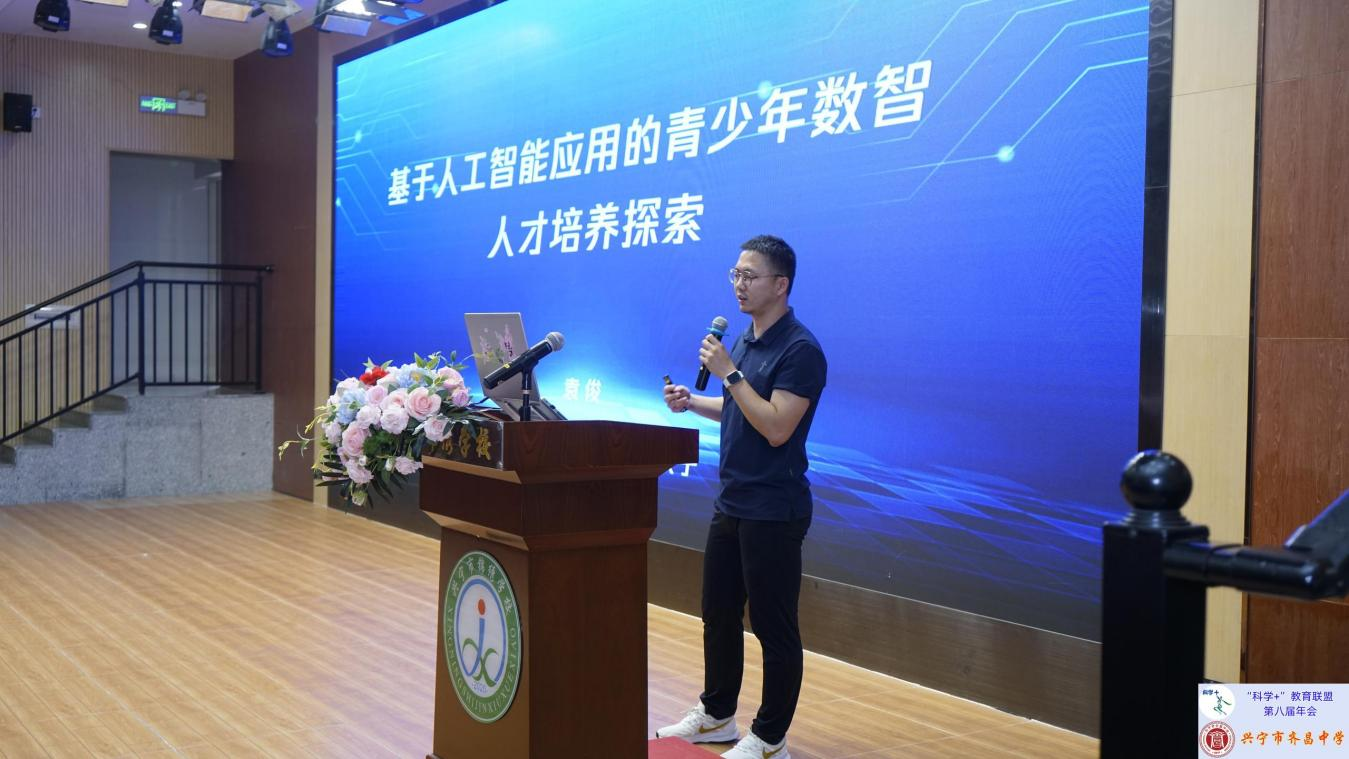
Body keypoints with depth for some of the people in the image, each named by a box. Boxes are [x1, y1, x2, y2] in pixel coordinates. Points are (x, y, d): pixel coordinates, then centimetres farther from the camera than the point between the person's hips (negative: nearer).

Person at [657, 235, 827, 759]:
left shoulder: (799, 350, -16)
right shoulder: (744, 339, 12)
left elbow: (776, 427, -24)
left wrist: (729, 373, -22)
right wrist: (691, 402, 6)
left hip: (773, 510, -9)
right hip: (731, 502, 9)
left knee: (773, 625, 1)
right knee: (718, 612, 17)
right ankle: (717, 715, 32)